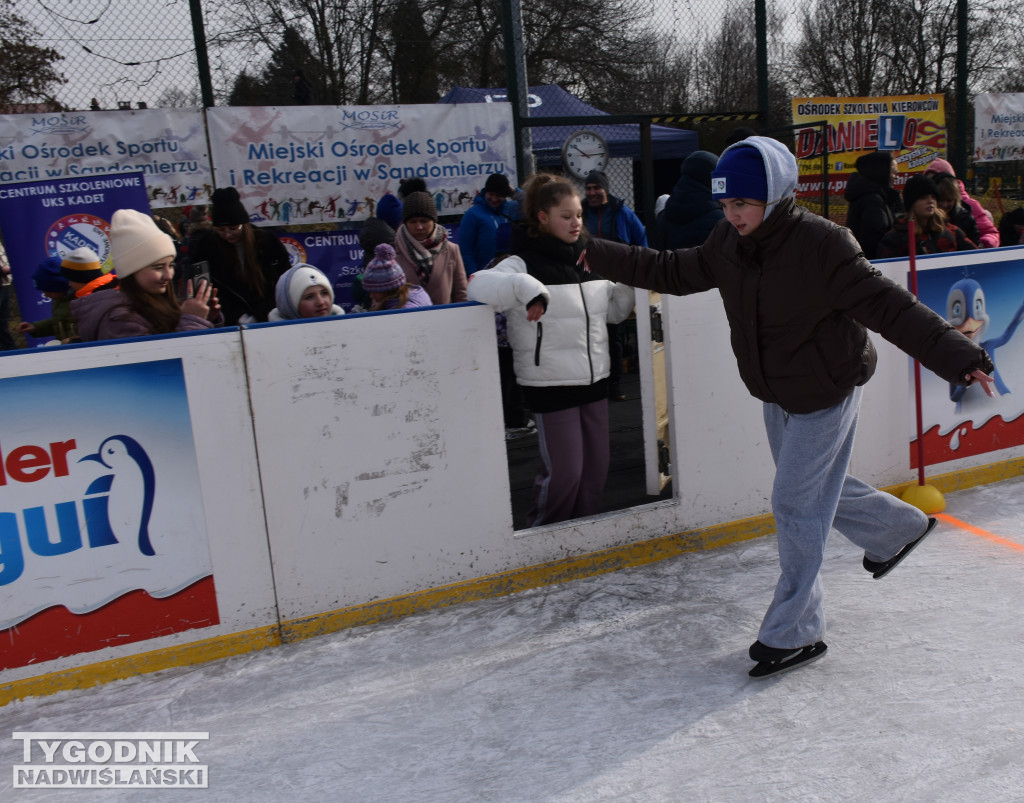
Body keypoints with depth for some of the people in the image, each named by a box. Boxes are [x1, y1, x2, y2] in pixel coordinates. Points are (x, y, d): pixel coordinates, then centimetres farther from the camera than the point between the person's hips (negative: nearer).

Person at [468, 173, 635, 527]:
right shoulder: (525, 262, -9)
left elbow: (614, 311, 20)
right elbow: (478, 286, -26)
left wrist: (627, 283, 1)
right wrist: (526, 287, -39)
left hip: (595, 378, 6)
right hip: (550, 385, -6)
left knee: (596, 465, 13)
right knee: (564, 470, -1)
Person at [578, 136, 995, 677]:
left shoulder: (823, 244, -26)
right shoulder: (728, 243, -5)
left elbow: (888, 306, -28)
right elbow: (674, 272, 7)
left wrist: (958, 357, -36)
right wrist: (599, 256, 5)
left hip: (825, 393, -8)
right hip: (777, 394, 8)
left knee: (795, 503, -5)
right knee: (816, 487, 22)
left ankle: (794, 632, 10)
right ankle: (900, 527, 50)